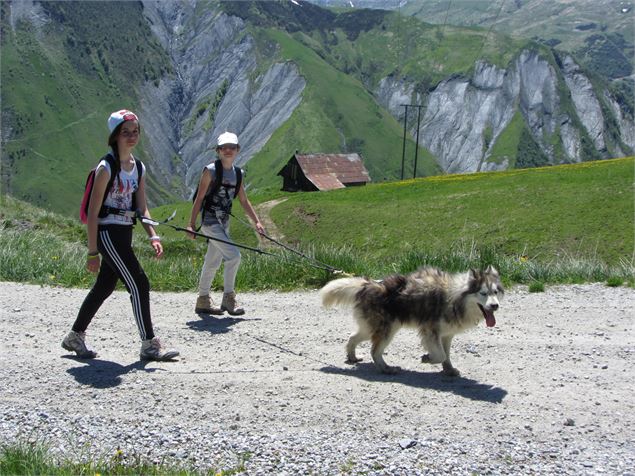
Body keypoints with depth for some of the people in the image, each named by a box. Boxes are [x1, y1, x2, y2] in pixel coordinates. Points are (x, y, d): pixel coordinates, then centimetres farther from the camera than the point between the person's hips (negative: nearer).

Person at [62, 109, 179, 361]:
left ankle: (75, 336, 29)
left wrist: (153, 237, -3)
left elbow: (142, 208, 11)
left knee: (104, 287, 14)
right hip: (107, 233, -8)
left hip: (125, 233, 8)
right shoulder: (107, 167, -13)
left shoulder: (139, 167, 9)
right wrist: (92, 252, -15)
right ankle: (149, 344, -1)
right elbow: (93, 212, -13)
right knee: (139, 284, -10)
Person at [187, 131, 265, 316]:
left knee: (213, 262, 13)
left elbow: (244, 201, 14)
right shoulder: (211, 171, -11)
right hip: (209, 220, -7)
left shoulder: (237, 173, 8)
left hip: (224, 221, 7)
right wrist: (192, 224, -12)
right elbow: (199, 198, -9)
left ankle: (203, 301, 24)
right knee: (233, 255, -17)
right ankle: (228, 299, -7)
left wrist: (256, 222, 8)